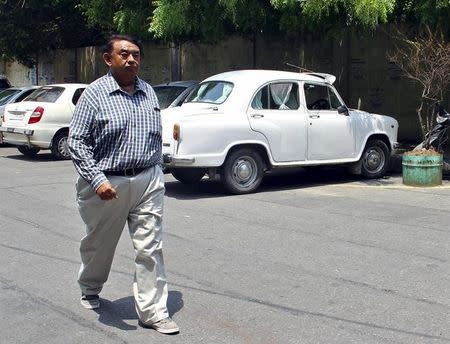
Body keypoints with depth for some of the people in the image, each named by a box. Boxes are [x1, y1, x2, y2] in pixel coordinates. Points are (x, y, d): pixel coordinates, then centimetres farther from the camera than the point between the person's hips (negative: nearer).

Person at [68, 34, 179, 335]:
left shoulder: (148, 92, 7)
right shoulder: (95, 94, -7)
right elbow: (77, 141, -10)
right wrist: (97, 180, -19)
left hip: (148, 181, 3)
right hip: (108, 184, -3)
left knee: (150, 248, 0)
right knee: (99, 244, 16)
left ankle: (154, 311, 7)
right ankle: (90, 290, 43)